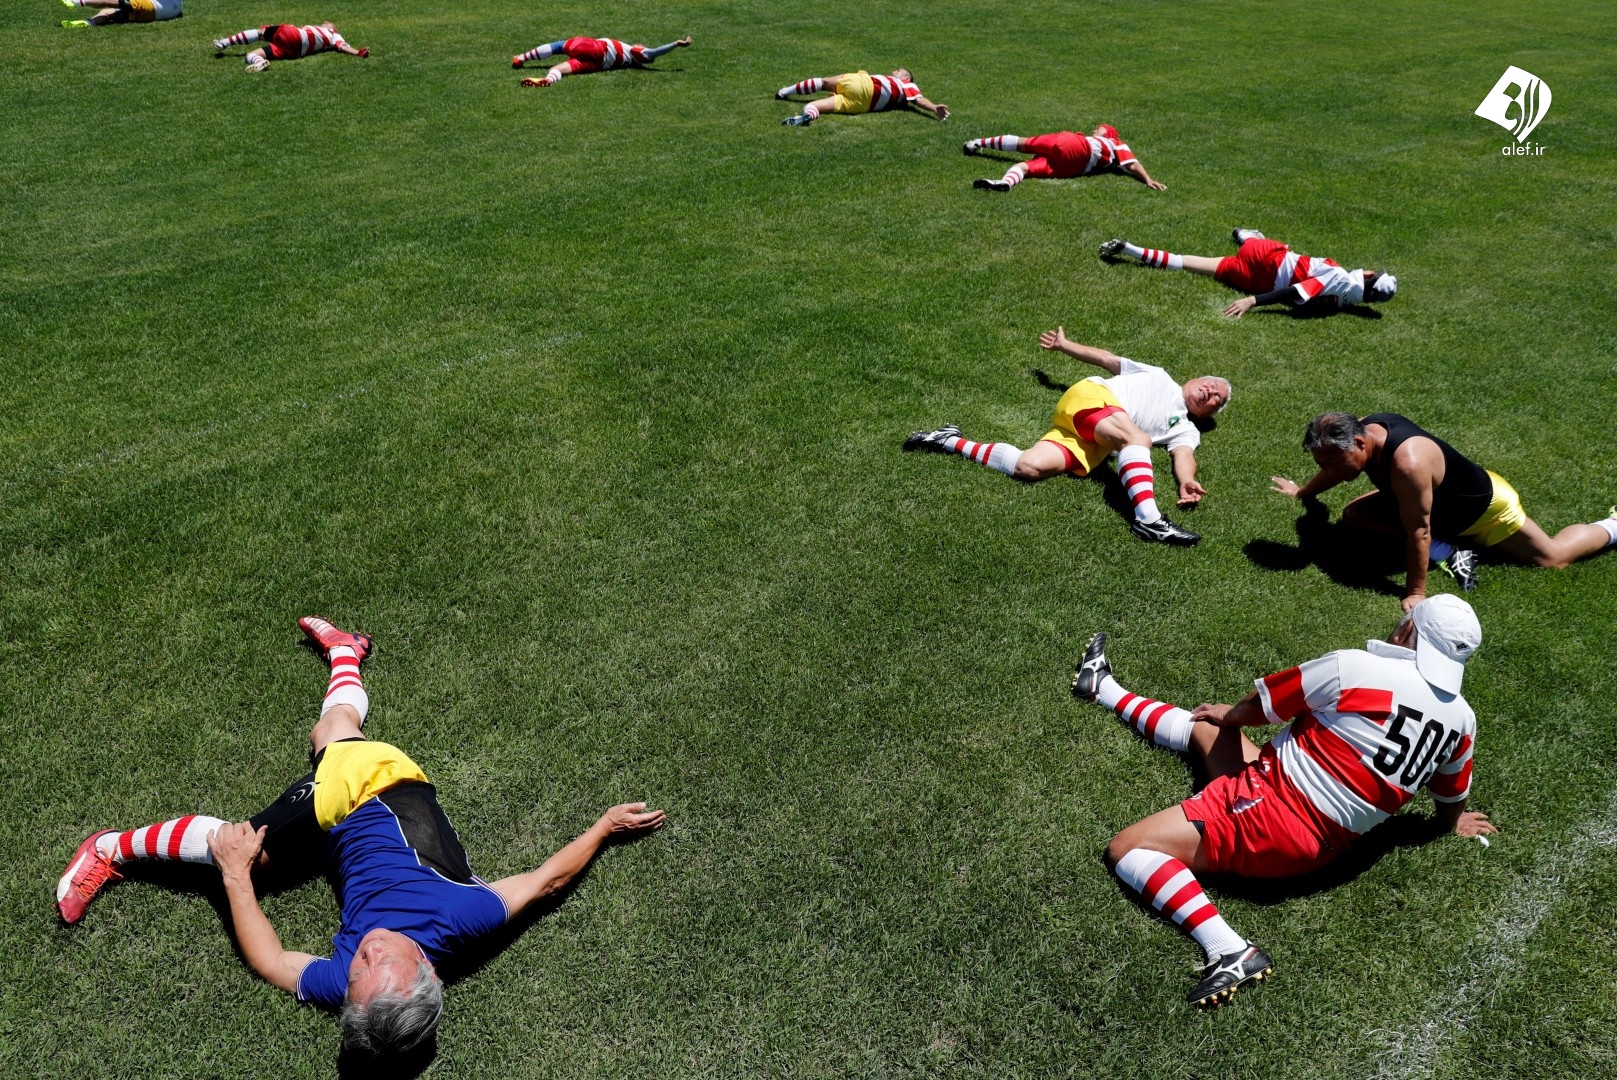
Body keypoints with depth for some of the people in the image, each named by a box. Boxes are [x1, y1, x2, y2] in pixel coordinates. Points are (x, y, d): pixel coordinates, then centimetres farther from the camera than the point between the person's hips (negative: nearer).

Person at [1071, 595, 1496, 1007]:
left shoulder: (1354, 667, -17)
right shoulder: (1462, 719, 1)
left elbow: (1261, 706, -3)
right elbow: (1451, 799, 20)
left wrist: (1228, 713, 20)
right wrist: (1453, 820, 44)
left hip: (1275, 814, -8)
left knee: (1126, 849, -9)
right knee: (1204, 728, 25)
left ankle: (1230, 951, -18)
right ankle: (1103, 689, 41)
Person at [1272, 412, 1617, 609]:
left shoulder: (1407, 463, -47)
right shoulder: (1361, 431, -21)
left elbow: (1417, 532, -39)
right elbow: (1338, 467, 6)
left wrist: (1415, 593, -30)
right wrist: (1303, 492, 22)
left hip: (1484, 505, -8)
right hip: (1441, 500, 8)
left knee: (1554, 557, 7)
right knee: (1354, 516, -4)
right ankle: (1448, 552, -3)